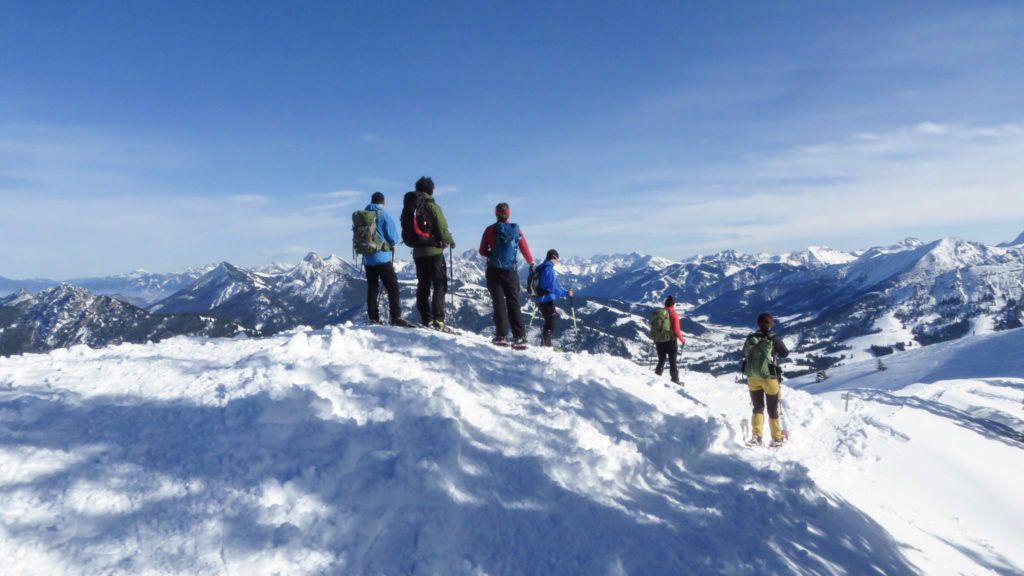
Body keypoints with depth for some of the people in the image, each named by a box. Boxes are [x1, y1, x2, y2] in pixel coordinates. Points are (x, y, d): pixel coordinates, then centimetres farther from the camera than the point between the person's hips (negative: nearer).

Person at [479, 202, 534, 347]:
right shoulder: (516, 230, 0)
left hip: (494, 271, -1)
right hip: (511, 271, 1)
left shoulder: (490, 230, -3)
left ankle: (502, 336, -3)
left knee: (499, 303, 2)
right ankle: (520, 337, 0)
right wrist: (531, 262, 24)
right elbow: (525, 250, 6)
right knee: (514, 303, 5)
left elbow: (482, 251, 2)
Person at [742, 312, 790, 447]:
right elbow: (784, 354, 1)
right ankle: (776, 439, 21)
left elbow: (744, 353, 14)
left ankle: (756, 436, 2)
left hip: (752, 378, 3)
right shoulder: (774, 339, -12)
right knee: (773, 410, 11)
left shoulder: (750, 339, -1)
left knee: (758, 407, 15)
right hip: (769, 377, -3)